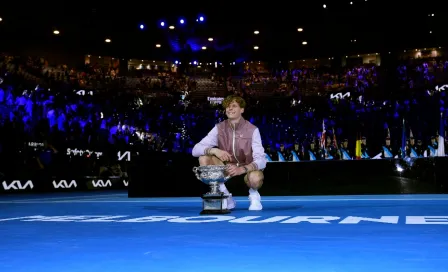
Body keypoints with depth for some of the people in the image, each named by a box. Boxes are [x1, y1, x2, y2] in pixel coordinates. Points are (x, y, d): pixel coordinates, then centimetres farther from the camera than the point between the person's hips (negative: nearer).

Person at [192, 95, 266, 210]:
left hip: (248, 169, -3)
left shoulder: (252, 130, -14)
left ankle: (253, 193, 0)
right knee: (204, 158, -22)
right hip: (227, 168, 4)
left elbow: (261, 160, -23)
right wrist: (214, 150, -34)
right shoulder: (219, 128, -7)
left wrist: (242, 169, -41)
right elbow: (195, 150, -14)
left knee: (256, 178, -39)